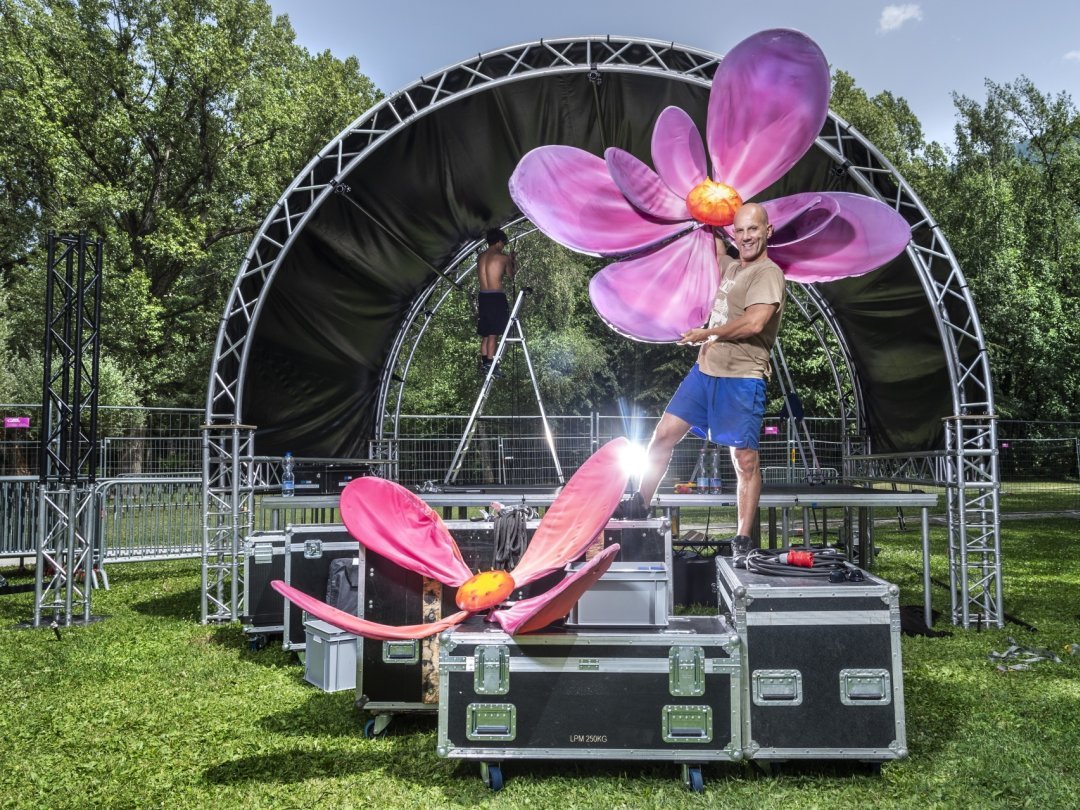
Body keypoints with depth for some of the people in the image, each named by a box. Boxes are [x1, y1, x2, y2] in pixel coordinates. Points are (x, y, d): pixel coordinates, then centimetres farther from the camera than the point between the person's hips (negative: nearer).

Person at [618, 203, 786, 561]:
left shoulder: (768, 273, -10)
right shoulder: (732, 267, 16)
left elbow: (755, 322, -25)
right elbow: (720, 255, 43)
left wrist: (705, 334, -15)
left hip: (742, 379, -8)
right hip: (704, 370, 8)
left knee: (745, 459, -2)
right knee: (664, 434, 8)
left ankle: (743, 539, 7)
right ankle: (640, 504, 23)